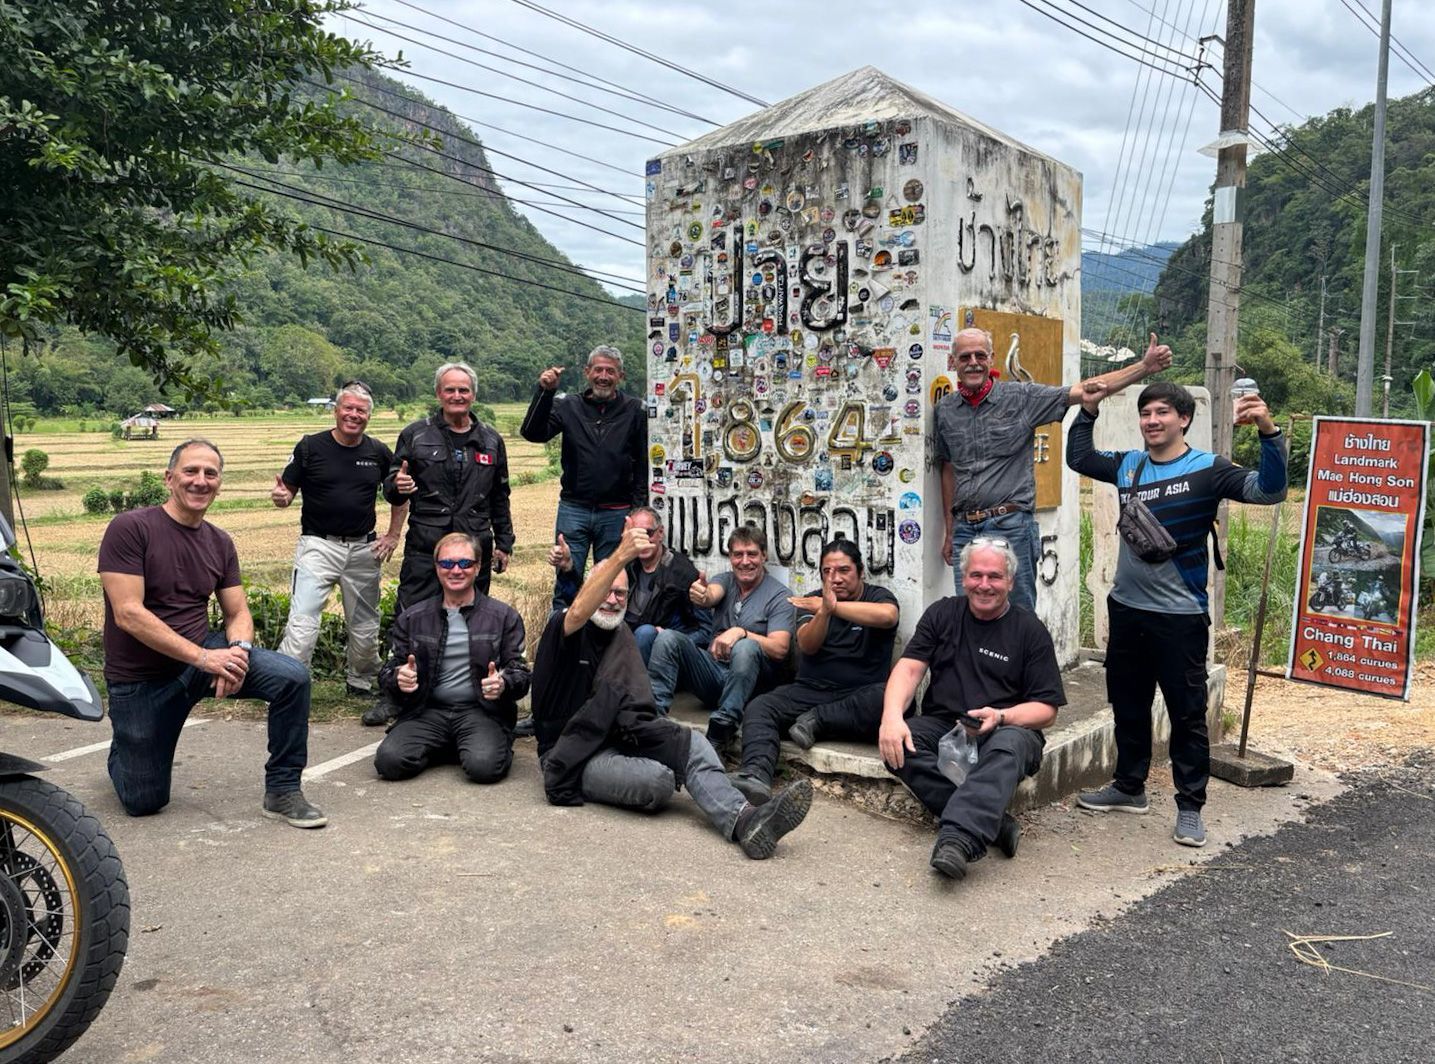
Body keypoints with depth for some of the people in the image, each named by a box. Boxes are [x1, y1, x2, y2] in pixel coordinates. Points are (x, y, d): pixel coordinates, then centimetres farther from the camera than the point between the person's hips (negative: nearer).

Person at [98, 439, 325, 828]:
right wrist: (203, 658, -27)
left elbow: (238, 613, 4)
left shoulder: (220, 543, 3)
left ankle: (282, 792, -7)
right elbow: (128, 614, -21)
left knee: (292, 677, -22)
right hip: (141, 679, -4)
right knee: (144, 802, 3)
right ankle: (126, 748, 39)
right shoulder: (129, 529, -14)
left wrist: (239, 649, -21)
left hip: (205, 652, 4)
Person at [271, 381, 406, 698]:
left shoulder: (379, 452, 4)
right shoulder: (311, 447, -4)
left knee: (365, 626, 14)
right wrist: (280, 497, -24)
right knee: (302, 623, -15)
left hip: (364, 549, 3)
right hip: (318, 546, -3)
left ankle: (361, 682, 33)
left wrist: (393, 535, 8)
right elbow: (288, 491, -1)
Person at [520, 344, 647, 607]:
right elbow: (532, 433, -9)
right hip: (574, 509, 0)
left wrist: (638, 511, -2)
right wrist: (545, 392, -20)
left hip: (616, 514, 0)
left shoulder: (634, 411, 3)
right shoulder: (568, 407, 4)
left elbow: (642, 466, 3)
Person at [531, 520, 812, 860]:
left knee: (693, 743, -23)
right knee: (658, 779, -34)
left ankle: (743, 821, -40)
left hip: (618, 740, 6)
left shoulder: (622, 635, 17)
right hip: (572, 757, -6)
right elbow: (578, 613, -32)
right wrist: (620, 556, -47)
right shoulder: (561, 629, -5)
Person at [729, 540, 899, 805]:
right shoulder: (812, 602, 14)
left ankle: (816, 720, -22)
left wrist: (832, 606, -19)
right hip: (811, 690, 2)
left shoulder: (878, 596, 7)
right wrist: (825, 611, -23)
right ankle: (756, 774, -45)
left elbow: (886, 615, -20)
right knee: (759, 708, -23)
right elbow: (807, 646, -4)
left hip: (860, 696, -2)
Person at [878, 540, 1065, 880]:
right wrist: (892, 717, -21)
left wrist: (1000, 717, -21)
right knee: (897, 745, -28)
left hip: (1006, 729, -2)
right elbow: (909, 668, -1)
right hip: (941, 725, 3)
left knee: (1010, 746, -38)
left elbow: (1046, 709, 0)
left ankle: (957, 838, -54)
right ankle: (990, 821, -32)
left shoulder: (1030, 630, 4)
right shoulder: (942, 614, 11)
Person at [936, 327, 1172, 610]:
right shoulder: (946, 410, 10)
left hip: (1010, 526, -3)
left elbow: (1081, 391, -5)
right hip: (965, 528, 4)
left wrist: (1145, 367, -13)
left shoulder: (1021, 397, -1)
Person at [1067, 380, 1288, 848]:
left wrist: (1269, 432, -33)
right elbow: (1078, 458, 22)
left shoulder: (1207, 470, -9)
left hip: (1179, 616, -5)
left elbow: (1269, 489, -20)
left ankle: (1190, 807, 14)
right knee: (1127, 705, 17)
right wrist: (1089, 411, 11)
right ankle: (1129, 787, 32)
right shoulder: (1128, 465, 6)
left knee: (1187, 713, 3)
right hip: (1126, 610, 6)